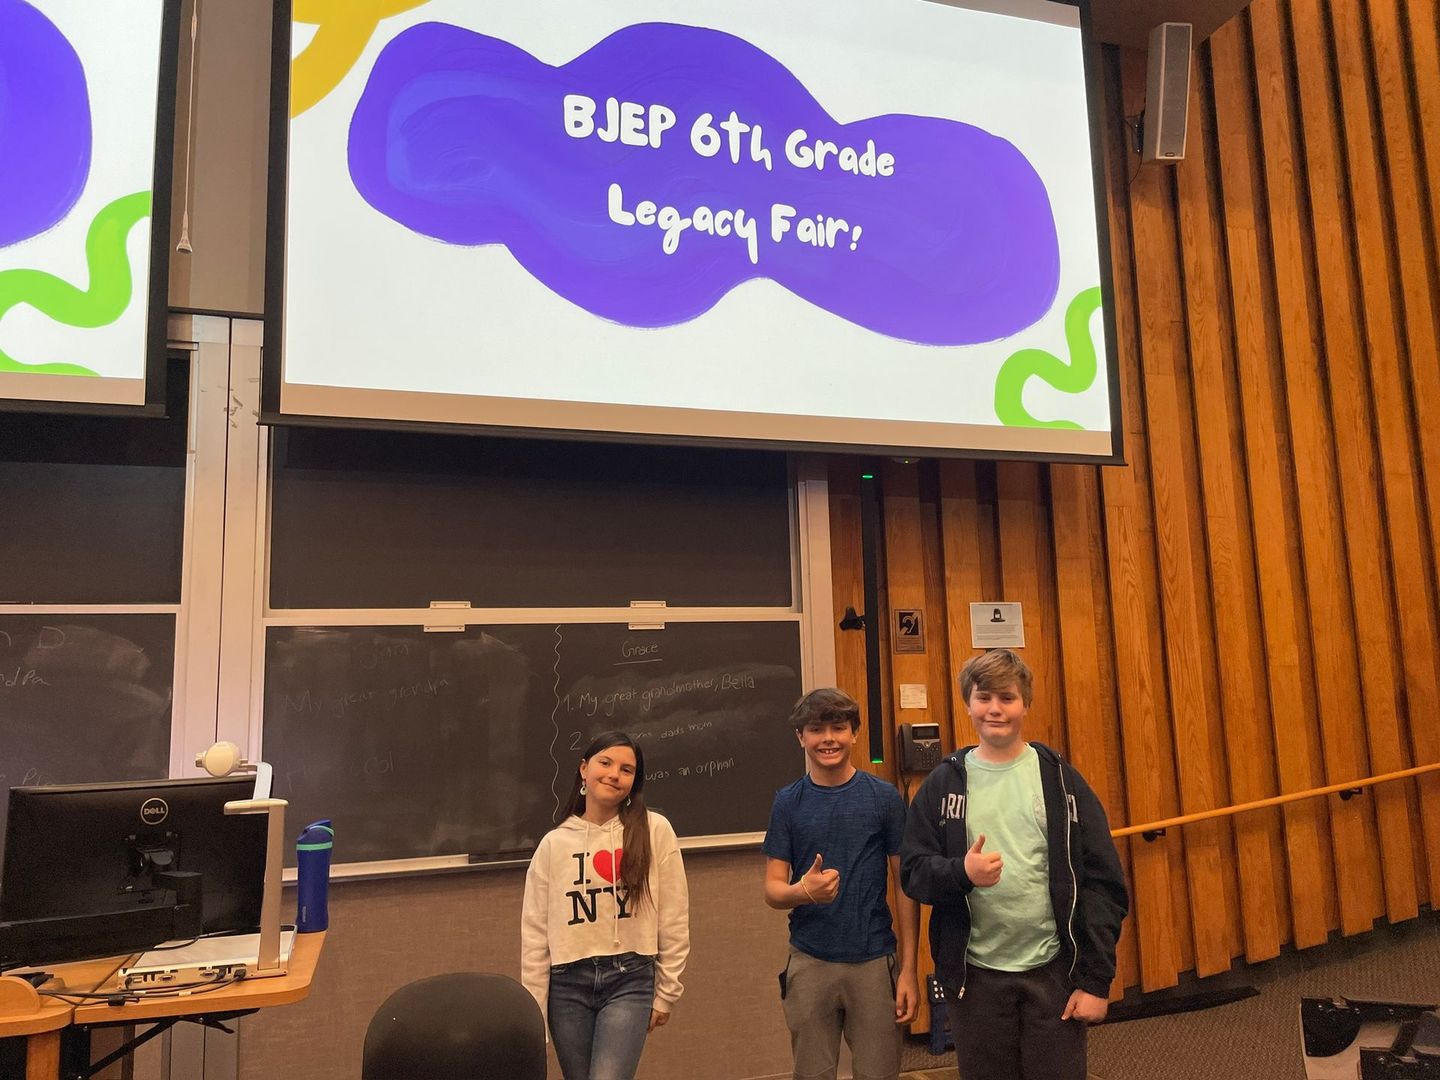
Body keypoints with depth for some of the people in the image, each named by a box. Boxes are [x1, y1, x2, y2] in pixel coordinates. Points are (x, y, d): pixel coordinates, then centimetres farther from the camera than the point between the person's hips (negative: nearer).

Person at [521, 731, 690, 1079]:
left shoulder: (654, 831, -3)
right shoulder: (554, 843, 2)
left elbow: (673, 920, 2)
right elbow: (535, 933, 3)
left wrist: (666, 992, 4)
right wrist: (533, 1010, 2)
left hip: (630, 980, -2)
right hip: (568, 984, 2)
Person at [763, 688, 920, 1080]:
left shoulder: (883, 797, -2)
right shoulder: (788, 802, 1)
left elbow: (905, 885, 1)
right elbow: (772, 889, 1)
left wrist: (909, 969, -3)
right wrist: (803, 891, -22)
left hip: (874, 962, -1)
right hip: (810, 963, 1)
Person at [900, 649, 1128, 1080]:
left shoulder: (1060, 779, -1)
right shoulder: (943, 784, 2)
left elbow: (1102, 884, -1)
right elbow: (913, 872, 0)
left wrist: (1096, 979, -6)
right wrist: (961, 872, -20)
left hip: (1053, 971, -1)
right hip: (976, 976, 1)